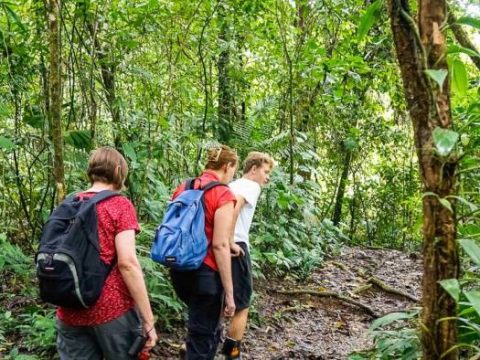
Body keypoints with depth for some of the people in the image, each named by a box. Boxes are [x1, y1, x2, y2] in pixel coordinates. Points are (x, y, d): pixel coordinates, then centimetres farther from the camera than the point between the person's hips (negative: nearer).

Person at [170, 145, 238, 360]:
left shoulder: (183, 188, 8)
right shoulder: (223, 195, -13)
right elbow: (220, 245, -19)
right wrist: (229, 293, -15)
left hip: (179, 269, 7)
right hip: (204, 273, -7)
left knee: (203, 324, 29)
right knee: (204, 339, 7)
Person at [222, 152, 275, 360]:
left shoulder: (232, 186, 20)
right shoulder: (252, 186, -5)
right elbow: (234, 208, -24)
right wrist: (231, 242, -21)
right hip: (236, 249, -8)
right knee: (241, 306, 4)